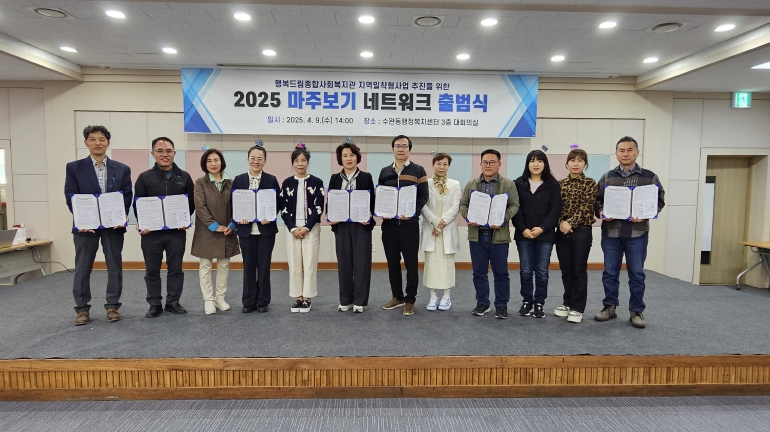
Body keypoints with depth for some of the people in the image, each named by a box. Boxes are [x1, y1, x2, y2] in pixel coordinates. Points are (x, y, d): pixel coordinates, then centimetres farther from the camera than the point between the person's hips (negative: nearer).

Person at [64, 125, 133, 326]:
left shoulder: (122, 169, 7)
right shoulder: (74, 168, 4)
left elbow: (127, 196, 3)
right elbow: (70, 197, -1)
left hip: (113, 225, 1)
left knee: (115, 267, 6)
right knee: (82, 269, 6)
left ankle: (113, 306, 18)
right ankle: (82, 309, 17)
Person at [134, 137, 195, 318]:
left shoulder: (184, 177, 6)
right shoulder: (145, 177, 3)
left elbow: (191, 202, 6)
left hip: (177, 231, 1)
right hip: (151, 232, -1)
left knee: (176, 269, 8)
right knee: (152, 271, 7)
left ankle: (173, 302, 21)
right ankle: (155, 305, 20)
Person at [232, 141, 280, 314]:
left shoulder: (271, 180, 2)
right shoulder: (238, 180, 5)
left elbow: (278, 203, 0)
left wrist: (269, 216, -17)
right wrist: (239, 217, -14)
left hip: (266, 228, -1)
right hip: (246, 229, 1)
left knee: (264, 266, 6)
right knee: (248, 266, 7)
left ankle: (263, 301, 18)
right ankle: (249, 302, 18)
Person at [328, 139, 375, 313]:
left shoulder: (366, 177, 4)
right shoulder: (335, 179, 9)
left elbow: (372, 201, 2)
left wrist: (369, 217, -15)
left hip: (361, 225, -2)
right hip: (341, 226, 2)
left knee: (361, 261, 0)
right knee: (344, 262, 6)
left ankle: (359, 301, 9)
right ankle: (345, 300, 17)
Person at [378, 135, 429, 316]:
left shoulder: (418, 171, 2)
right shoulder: (384, 172, 12)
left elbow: (424, 196, -3)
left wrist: (412, 212, -19)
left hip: (409, 224, -3)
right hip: (388, 224, 4)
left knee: (411, 263, 2)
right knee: (392, 262, 11)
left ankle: (410, 300, 14)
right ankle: (397, 297, 25)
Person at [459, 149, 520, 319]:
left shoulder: (508, 184, 2)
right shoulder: (471, 184, 9)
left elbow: (514, 205, -3)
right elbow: (463, 204, 9)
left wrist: (503, 219, -18)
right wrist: (468, 217, -10)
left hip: (499, 236, -2)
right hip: (476, 235, 3)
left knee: (501, 273, 6)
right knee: (479, 272, 10)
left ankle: (501, 305, 19)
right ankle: (482, 303, 23)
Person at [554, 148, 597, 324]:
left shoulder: (590, 183, -1)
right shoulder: (560, 184, 9)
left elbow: (586, 208, -10)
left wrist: (571, 223, -17)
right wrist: (562, 222, -13)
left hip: (581, 231, -3)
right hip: (562, 232, 4)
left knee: (579, 270, 3)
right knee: (566, 269, 11)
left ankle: (577, 308, 11)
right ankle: (568, 303, 26)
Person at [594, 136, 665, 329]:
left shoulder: (649, 177, 3)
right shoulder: (607, 178, 8)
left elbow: (659, 201, 2)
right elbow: (597, 200, 9)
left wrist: (645, 215, -14)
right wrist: (601, 212, -12)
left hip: (637, 233, -1)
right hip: (611, 232, 1)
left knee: (636, 273, 6)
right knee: (610, 272, 8)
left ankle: (636, 311, 18)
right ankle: (609, 307, 21)